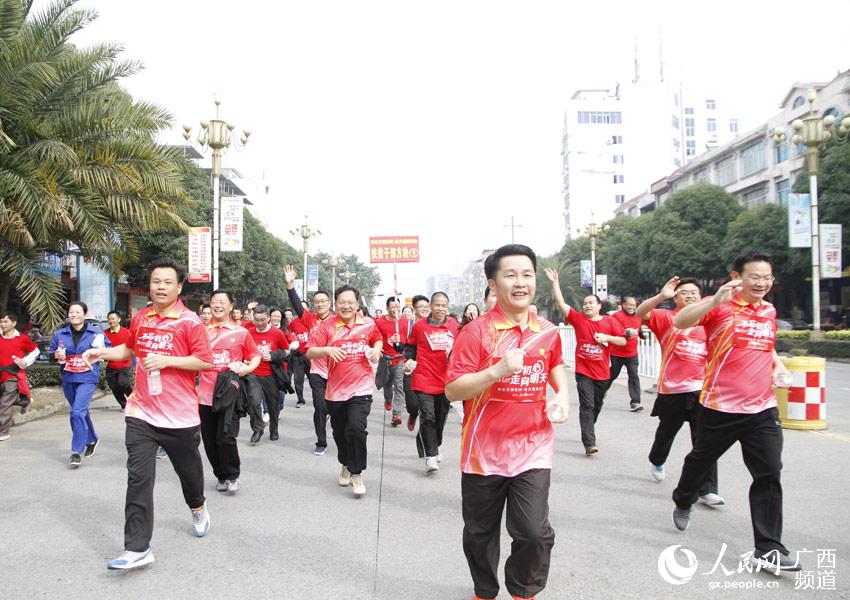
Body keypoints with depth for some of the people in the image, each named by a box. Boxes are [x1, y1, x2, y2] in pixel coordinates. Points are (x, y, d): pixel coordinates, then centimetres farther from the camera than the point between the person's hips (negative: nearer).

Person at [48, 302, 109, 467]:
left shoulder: (95, 331, -2)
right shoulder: (60, 334, 6)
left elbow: (108, 348, 5)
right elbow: (50, 352, 13)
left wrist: (101, 349, -17)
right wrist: (56, 355, -9)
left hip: (87, 378, -5)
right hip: (68, 379, 5)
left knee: (78, 412, -16)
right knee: (81, 411, 17)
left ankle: (76, 452, -9)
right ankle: (91, 440, 38)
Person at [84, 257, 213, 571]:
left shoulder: (189, 321, -10)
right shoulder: (140, 319, 7)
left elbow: (204, 360, -12)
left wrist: (166, 360, -19)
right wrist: (103, 353, 9)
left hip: (179, 415, -3)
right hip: (141, 413, 3)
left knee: (188, 469, 16)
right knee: (138, 478, -4)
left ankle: (198, 507, 48)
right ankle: (137, 549, 2)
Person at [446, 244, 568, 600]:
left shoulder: (548, 332, 1)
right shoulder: (476, 331, -13)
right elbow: (452, 391, -16)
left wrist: (563, 395, 5)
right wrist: (497, 371, -29)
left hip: (532, 448, 2)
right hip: (485, 449, -2)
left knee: (535, 531, -2)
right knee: (480, 532, 15)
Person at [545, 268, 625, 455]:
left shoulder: (610, 321, 2)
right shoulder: (578, 319, -1)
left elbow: (623, 341, 5)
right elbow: (560, 303, -8)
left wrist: (607, 337, -12)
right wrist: (555, 283, -15)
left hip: (602, 372, 2)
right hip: (583, 372, -2)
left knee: (597, 406, 16)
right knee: (587, 406, -10)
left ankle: (588, 431, 39)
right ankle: (589, 443, -13)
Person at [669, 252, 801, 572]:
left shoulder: (769, 311, 11)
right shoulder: (720, 306, -10)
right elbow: (680, 322, -27)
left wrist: (779, 365, 12)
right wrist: (716, 300, -39)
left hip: (762, 409, 5)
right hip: (720, 407, -4)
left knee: (769, 474, -1)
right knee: (701, 460, 16)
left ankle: (768, 549, 7)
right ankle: (683, 503, 44)